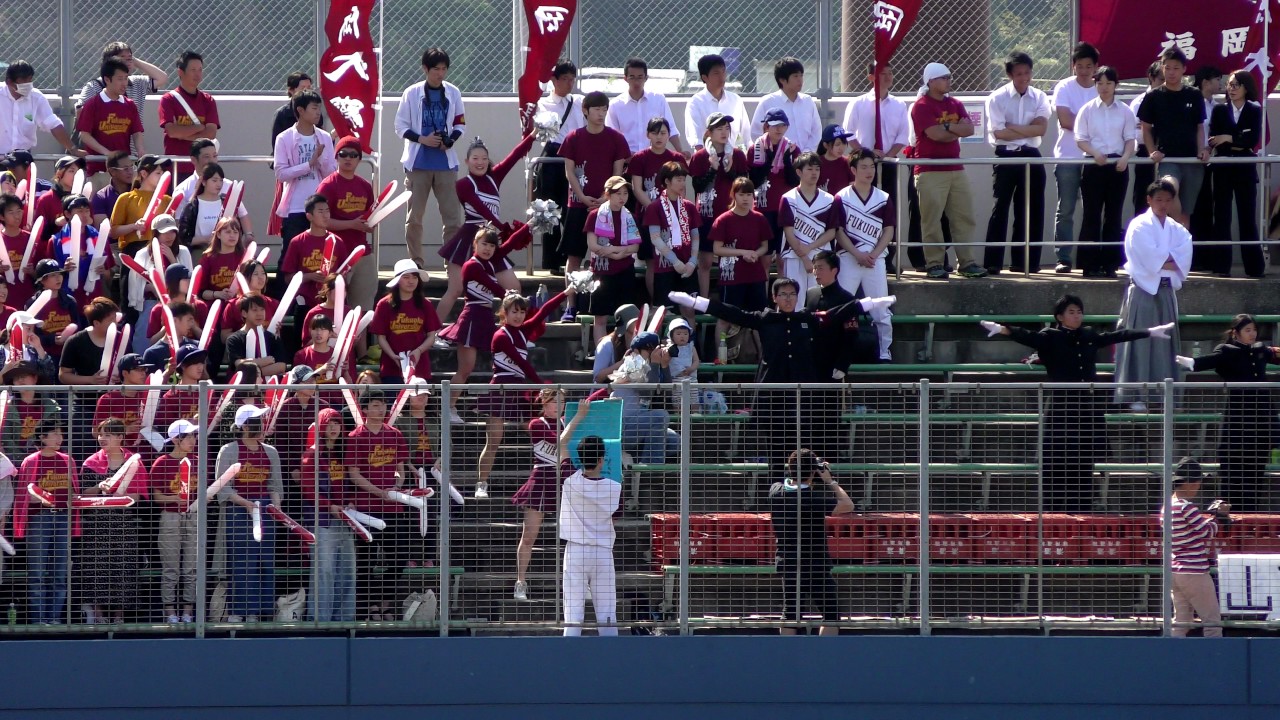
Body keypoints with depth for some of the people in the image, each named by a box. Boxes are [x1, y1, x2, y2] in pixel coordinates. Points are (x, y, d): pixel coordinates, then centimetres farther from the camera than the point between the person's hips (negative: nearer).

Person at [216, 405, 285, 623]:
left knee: (265, 561, 2)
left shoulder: (270, 452, 12)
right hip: (237, 512, -5)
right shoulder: (229, 451, -2)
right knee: (240, 562, -7)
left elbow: (276, 485, 16)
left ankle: (256, 613, 7)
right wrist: (244, 502, -19)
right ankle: (235, 611, -4)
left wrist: (276, 503, -3)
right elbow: (222, 486, -7)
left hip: (264, 510, 5)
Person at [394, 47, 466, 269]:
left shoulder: (453, 93, 5)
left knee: (452, 214, -3)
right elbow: (401, 126, 1)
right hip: (419, 161, -1)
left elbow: (460, 124, 12)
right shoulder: (412, 93, -1)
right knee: (415, 216, 2)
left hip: (446, 162, 1)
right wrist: (422, 139, -14)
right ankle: (416, 261, 10)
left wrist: (451, 140, -8)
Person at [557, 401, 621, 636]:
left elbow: (562, 441, 5)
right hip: (603, 553, 1)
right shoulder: (613, 488, -7)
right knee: (607, 614, 4)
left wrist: (580, 415, 14)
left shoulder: (571, 481, -8)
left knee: (573, 611, -2)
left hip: (575, 552, -1)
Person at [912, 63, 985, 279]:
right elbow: (935, 134, -17)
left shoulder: (955, 105, 16)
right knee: (931, 220, -6)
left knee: (964, 217, 4)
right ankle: (934, 264, -3)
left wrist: (946, 127, -9)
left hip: (956, 169, 7)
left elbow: (969, 129, 2)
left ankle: (966, 262, 8)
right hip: (931, 170, -7)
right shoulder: (922, 107, -6)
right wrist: (957, 130, 0)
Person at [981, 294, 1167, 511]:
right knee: (1058, 465, -7)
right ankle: (1057, 512, -5)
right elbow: (1028, 337, -18)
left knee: (1084, 466, 7)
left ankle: (1082, 512, 12)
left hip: (1089, 407, 5)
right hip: (1061, 407, -5)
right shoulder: (1050, 337, -2)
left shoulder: (1090, 337, 14)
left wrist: (1150, 332, 34)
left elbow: (1117, 336, 25)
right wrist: (1004, 330, -38)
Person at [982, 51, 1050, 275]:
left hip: (1031, 156, 3)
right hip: (1006, 156, -3)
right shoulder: (997, 98, -3)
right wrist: (1027, 130, -7)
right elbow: (999, 133, -11)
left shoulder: (1039, 98, 6)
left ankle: (1026, 261, 12)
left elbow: (1041, 128, -7)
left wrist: (1013, 127, -12)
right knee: (1000, 208, -6)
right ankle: (993, 263, -5)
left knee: (1032, 210, 5)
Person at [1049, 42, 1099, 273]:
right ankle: (1063, 259, -1)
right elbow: (1065, 120, -10)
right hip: (1068, 157, -2)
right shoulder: (1064, 88, 0)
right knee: (1065, 210, -2)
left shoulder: (1101, 89, 8)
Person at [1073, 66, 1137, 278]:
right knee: (1092, 214, -3)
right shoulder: (1088, 110, 4)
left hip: (1118, 165, 2)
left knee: (1114, 215, 4)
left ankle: (1110, 263, 8)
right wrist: (1095, 153, -17)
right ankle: (1090, 264, -1)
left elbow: (1131, 139, 7)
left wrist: (1125, 157, -12)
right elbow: (1081, 139, 0)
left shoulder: (1124, 111, 8)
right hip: (1094, 165, -2)